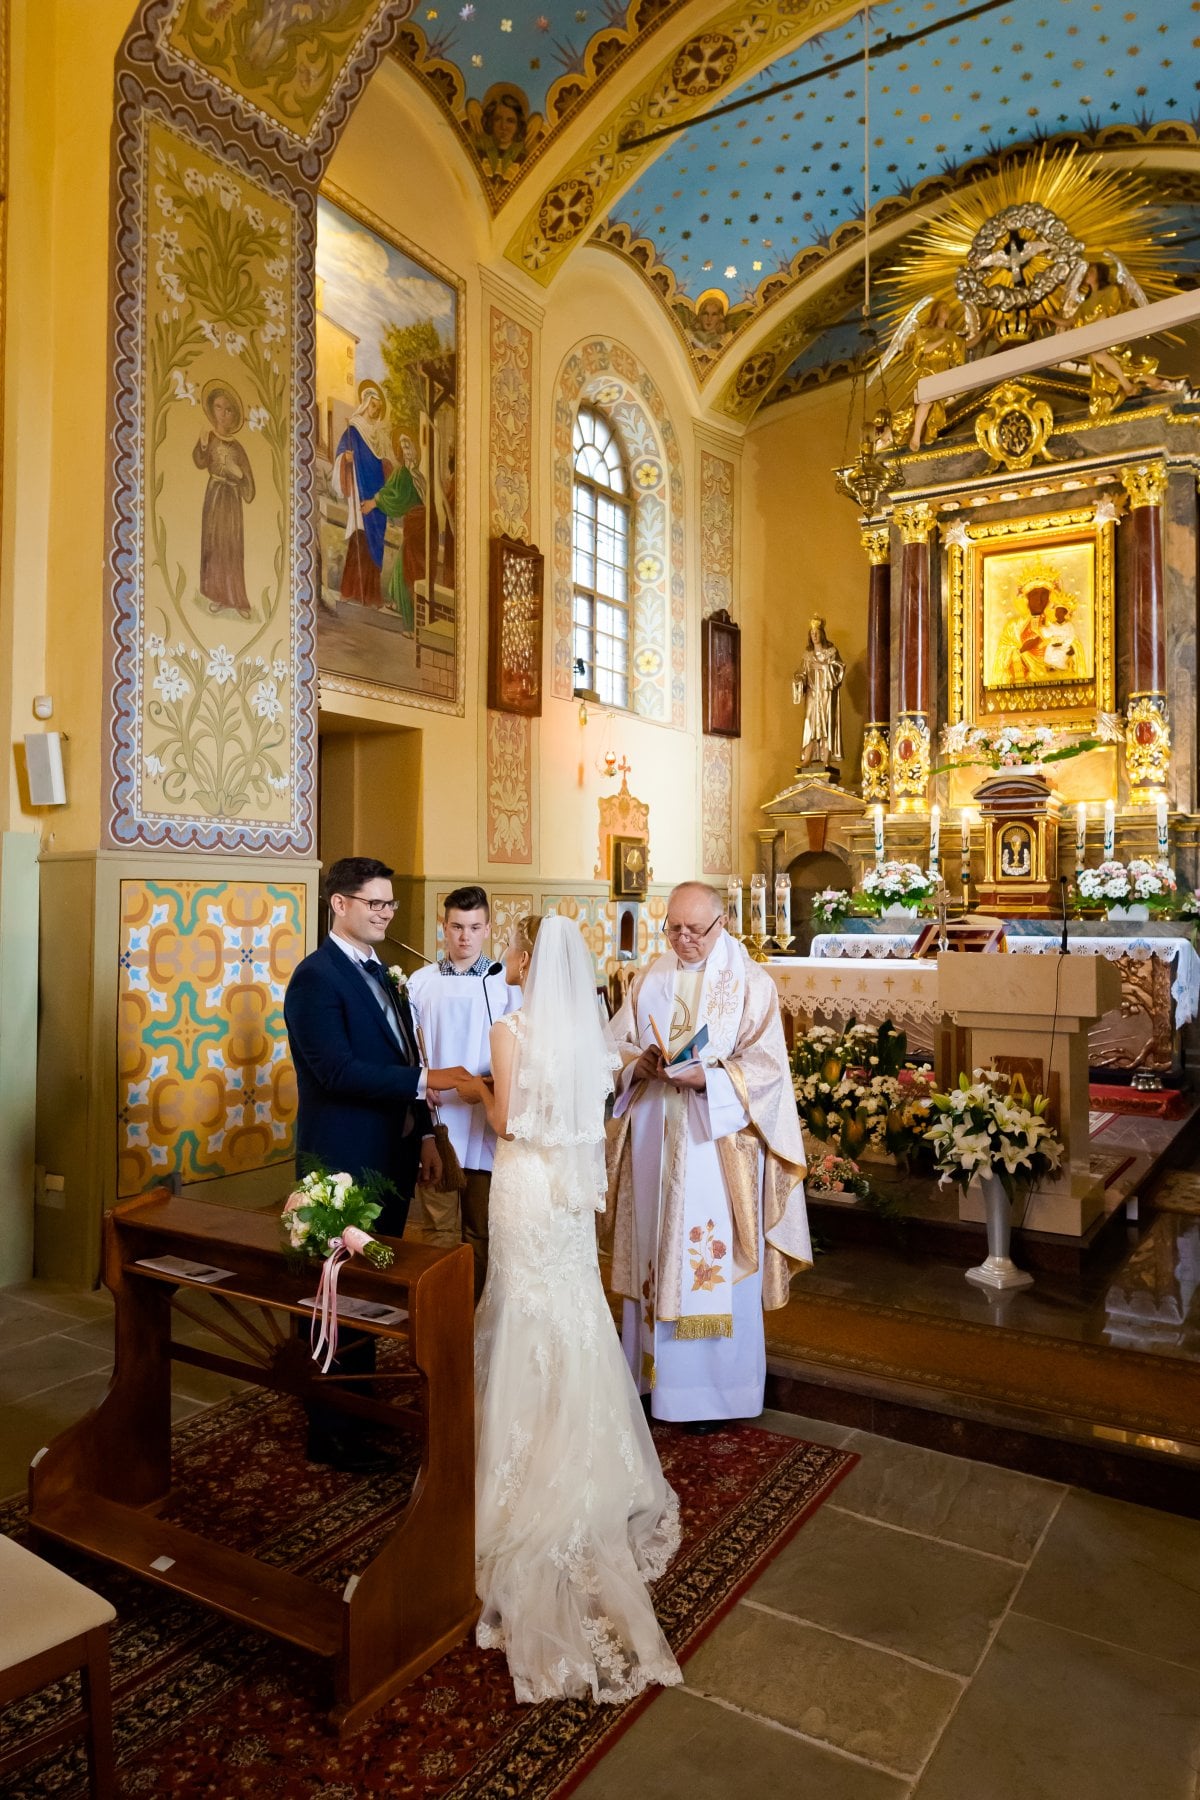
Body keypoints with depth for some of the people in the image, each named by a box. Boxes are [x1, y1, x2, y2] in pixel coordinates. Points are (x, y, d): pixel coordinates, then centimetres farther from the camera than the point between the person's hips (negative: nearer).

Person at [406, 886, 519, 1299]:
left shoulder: (506, 983, -1)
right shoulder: (421, 982, 4)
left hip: (487, 1130, -1)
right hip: (436, 1127, 1)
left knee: (482, 1234, 10)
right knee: (440, 1233, 8)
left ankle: (478, 1311, 24)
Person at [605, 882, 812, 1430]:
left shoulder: (751, 983, -3)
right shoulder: (649, 979, 8)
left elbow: (766, 1065, -9)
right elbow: (615, 1042, 8)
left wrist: (709, 1077, -23)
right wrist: (640, 1061, -13)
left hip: (717, 1142, -4)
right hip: (653, 1139, 4)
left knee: (711, 1258, 1)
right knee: (652, 1253, 11)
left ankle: (712, 1387, 17)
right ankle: (654, 1371, 27)